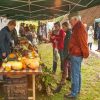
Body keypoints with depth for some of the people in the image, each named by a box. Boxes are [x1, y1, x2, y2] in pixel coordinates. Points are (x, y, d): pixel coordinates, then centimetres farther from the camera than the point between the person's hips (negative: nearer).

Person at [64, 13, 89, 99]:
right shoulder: (78, 27, 14)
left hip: (76, 55, -11)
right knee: (77, 73, 19)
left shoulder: (79, 28, -20)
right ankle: (77, 89, 32)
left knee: (75, 74, -4)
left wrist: (85, 54, -16)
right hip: (77, 54, 11)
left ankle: (74, 94, 5)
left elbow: (83, 43, -21)